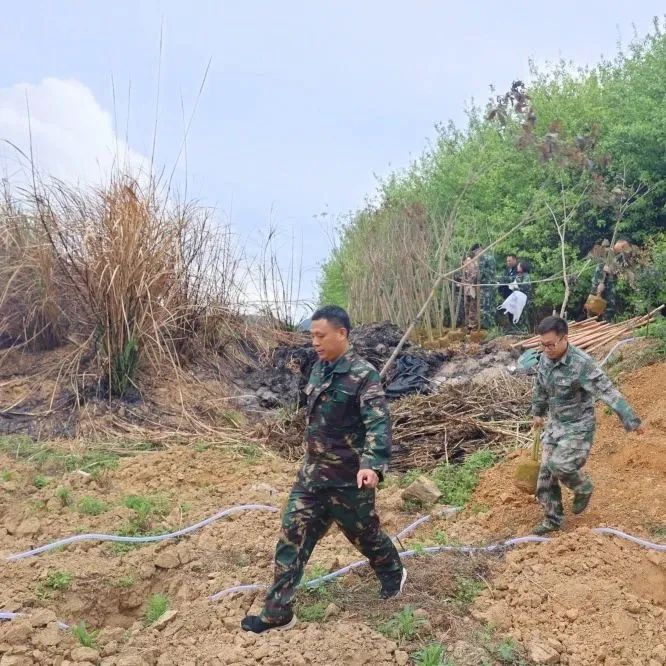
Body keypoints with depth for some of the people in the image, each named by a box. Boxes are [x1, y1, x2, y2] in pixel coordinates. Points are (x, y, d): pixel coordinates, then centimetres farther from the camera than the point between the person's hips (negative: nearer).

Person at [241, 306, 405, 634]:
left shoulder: (363, 375, -19)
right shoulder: (319, 369, 5)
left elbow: (378, 424, -29)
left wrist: (372, 465, -44)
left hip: (348, 480, -7)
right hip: (311, 475, 7)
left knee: (365, 534, 15)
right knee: (292, 538, 5)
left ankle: (394, 574, 45)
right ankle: (277, 613, 15)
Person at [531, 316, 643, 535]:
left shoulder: (582, 363, -27)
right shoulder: (545, 358, -5)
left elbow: (608, 392, -30)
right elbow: (540, 388, 14)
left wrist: (631, 420, -33)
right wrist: (538, 412, 26)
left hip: (578, 426, -7)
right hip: (555, 424, 7)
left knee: (559, 465, -21)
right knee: (546, 472, 7)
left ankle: (583, 488, 12)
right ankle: (552, 519, 23)